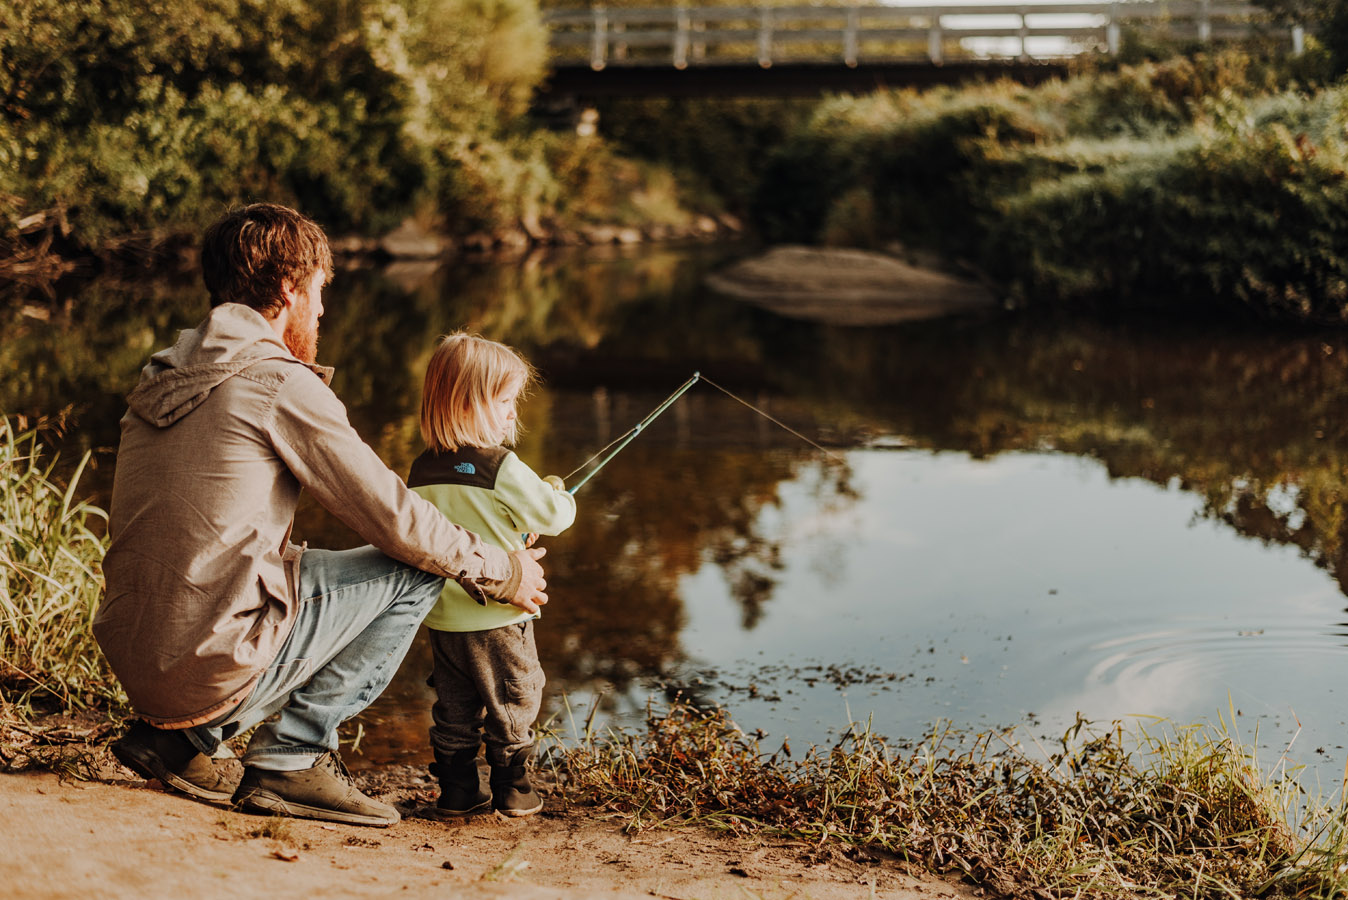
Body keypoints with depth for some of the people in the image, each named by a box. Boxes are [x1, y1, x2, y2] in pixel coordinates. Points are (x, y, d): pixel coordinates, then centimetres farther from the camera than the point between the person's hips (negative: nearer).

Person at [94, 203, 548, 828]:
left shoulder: (161, 377, 14)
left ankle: (176, 736, 18)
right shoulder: (282, 383, -9)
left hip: (131, 659, 8)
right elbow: (393, 519, -5)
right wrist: (501, 572, 11)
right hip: (213, 672, -8)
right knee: (415, 571, 4)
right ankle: (290, 756, 2)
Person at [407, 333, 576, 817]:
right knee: (513, 700, 9)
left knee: (454, 705, 15)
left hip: (442, 615, 6)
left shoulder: (421, 471, 1)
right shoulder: (502, 469, -18)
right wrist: (558, 492, 11)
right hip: (498, 616, -5)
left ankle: (456, 789, 17)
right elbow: (553, 515, -14)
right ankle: (512, 790, 15)